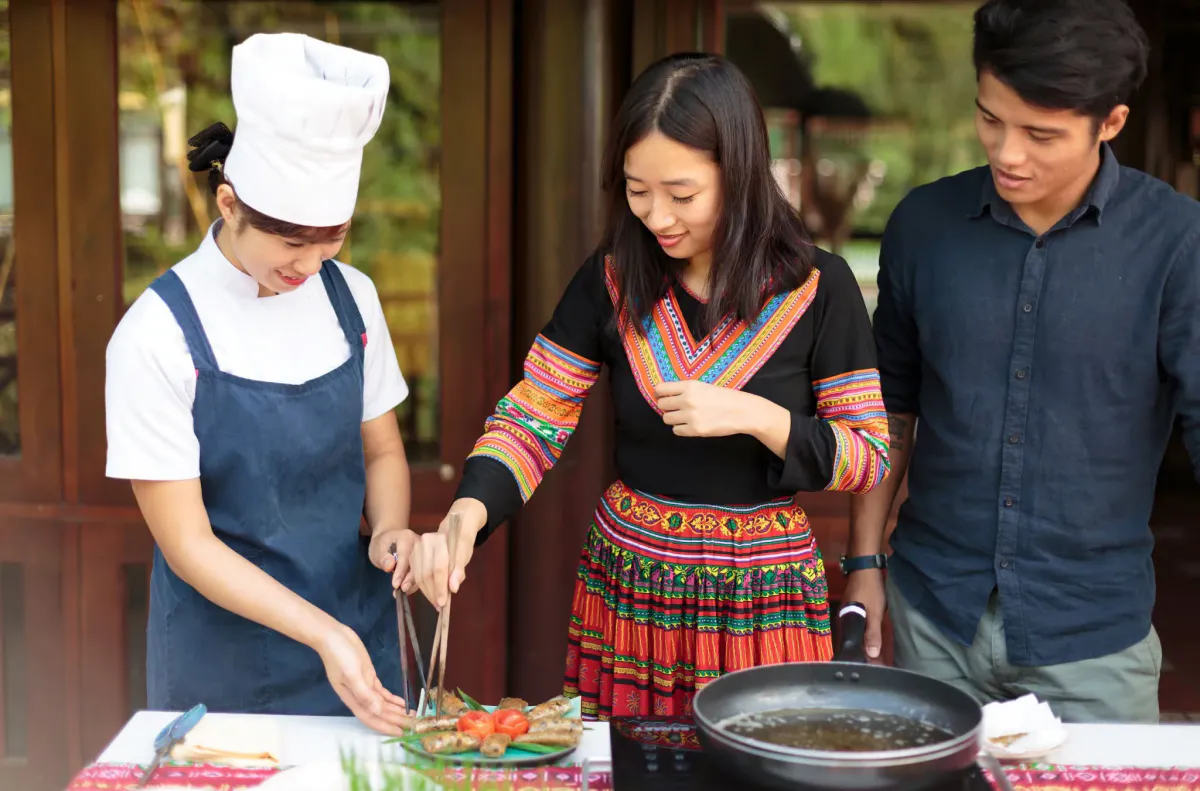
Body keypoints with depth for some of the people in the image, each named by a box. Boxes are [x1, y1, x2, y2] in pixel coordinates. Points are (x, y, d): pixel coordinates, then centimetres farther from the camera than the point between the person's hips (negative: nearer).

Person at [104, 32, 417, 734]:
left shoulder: (351, 296, -2)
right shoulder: (158, 335, -17)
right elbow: (186, 543, -16)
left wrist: (389, 531, -12)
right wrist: (321, 633, -25)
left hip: (357, 631, 5)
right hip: (225, 666, -4)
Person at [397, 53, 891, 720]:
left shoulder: (817, 288, -10)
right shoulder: (613, 280, -3)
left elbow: (870, 458, -6)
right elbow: (531, 420, -3)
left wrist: (755, 415, -22)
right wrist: (466, 515, -21)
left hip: (762, 603, -2)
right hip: (628, 594, 2)